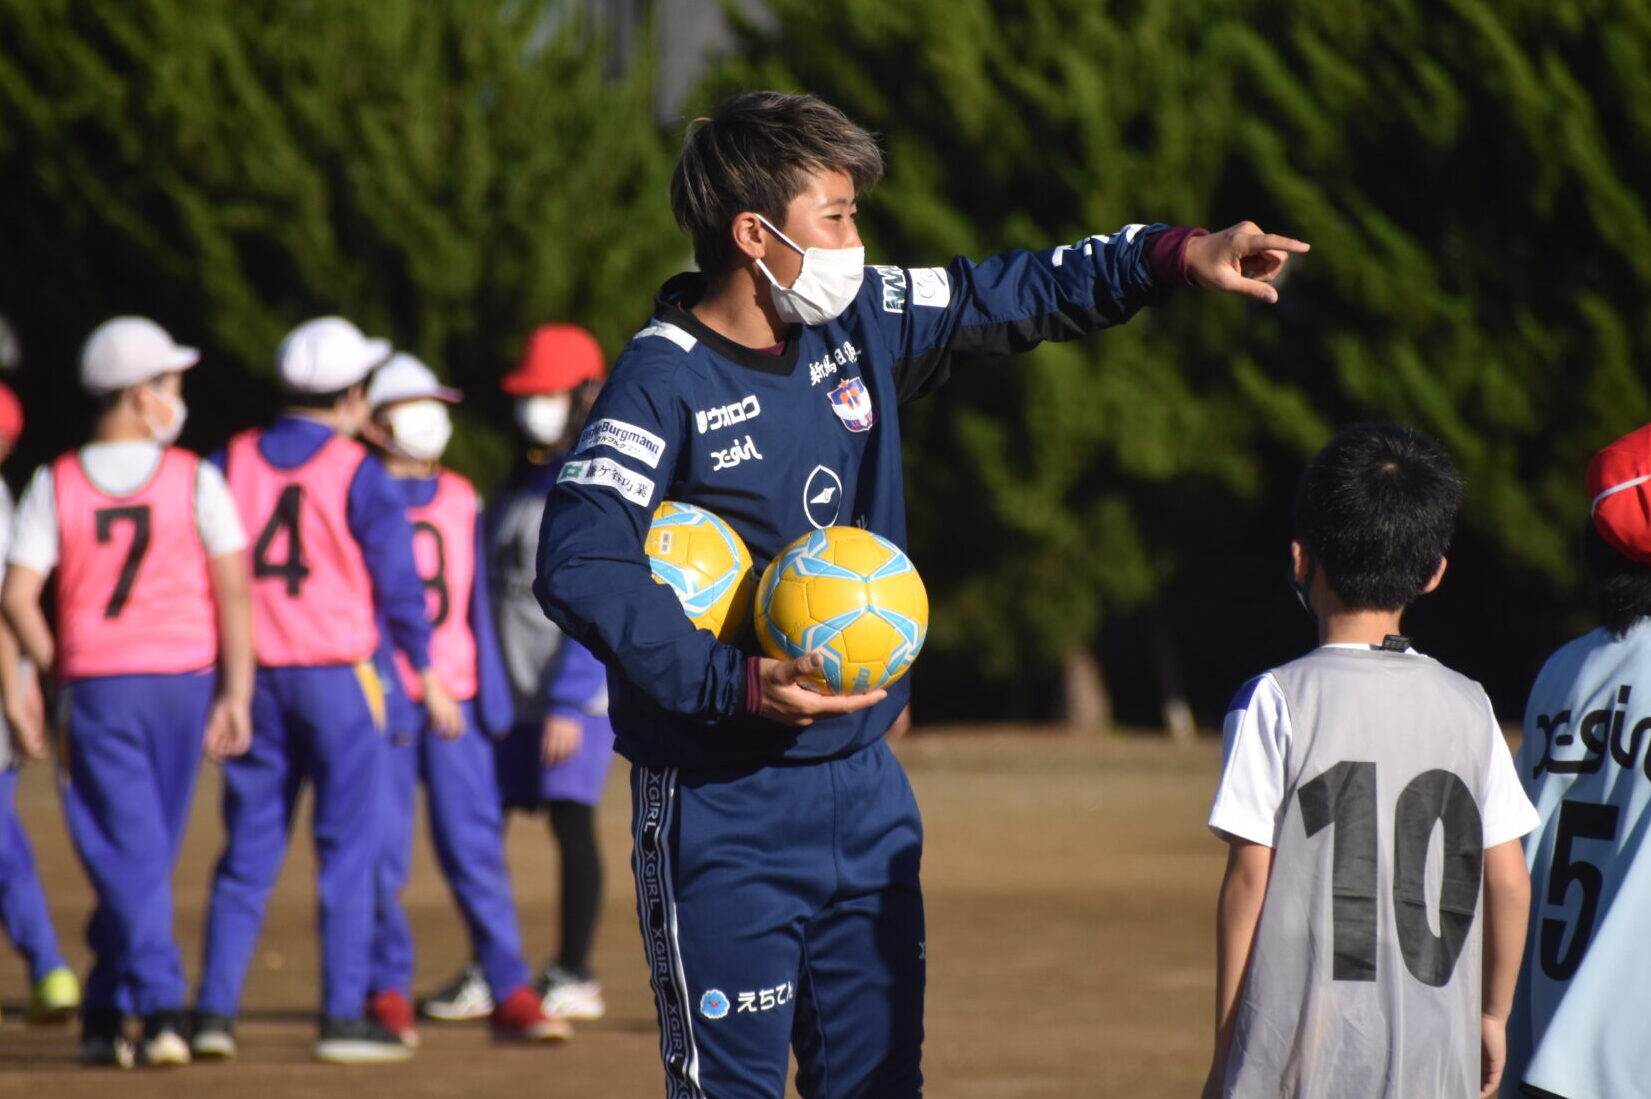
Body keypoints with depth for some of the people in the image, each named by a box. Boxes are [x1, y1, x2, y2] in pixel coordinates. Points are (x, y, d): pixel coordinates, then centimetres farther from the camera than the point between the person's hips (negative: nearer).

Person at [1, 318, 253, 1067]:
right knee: (143, 857, 14)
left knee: (128, 860, -1)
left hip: (96, 687, -1)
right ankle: (104, 1017, 19)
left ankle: (161, 1007, -16)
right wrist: (236, 694, -6)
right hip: (184, 678, 1)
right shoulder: (194, 480, -2)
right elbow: (233, 591, -7)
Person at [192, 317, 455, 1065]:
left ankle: (214, 1010, 4)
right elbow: (397, 583, -6)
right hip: (336, 674, -4)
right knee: (348, 850, 1)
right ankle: (342, 1017, -2)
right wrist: (426, 677, 4)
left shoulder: (230, 464, 5)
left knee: (248, 852, 9)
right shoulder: (357, 475, -7)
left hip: (252, 677, 4)